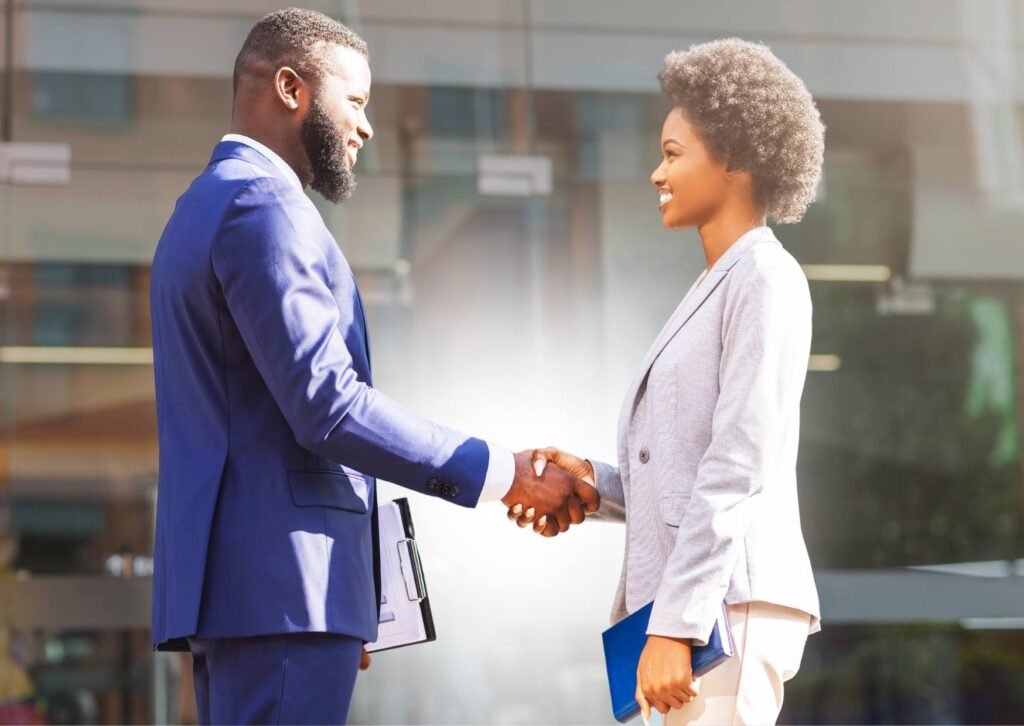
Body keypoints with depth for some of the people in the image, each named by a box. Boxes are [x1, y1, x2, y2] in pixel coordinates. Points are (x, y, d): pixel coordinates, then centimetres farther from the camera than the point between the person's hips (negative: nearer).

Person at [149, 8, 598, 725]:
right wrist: (501, 473, -16)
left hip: (227, 580, 11)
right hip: (282, 585, -11)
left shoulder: (204, 209, 23)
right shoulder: (264, 206, -10)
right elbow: (327, 406, -20)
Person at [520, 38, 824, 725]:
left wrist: (674, 624, -19)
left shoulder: (765, 279, -4)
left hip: (730, 601, -9)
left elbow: (739, 467, -14)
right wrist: (594, 481, 5)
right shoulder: (711, 293, 24)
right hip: (693, 607, 9)